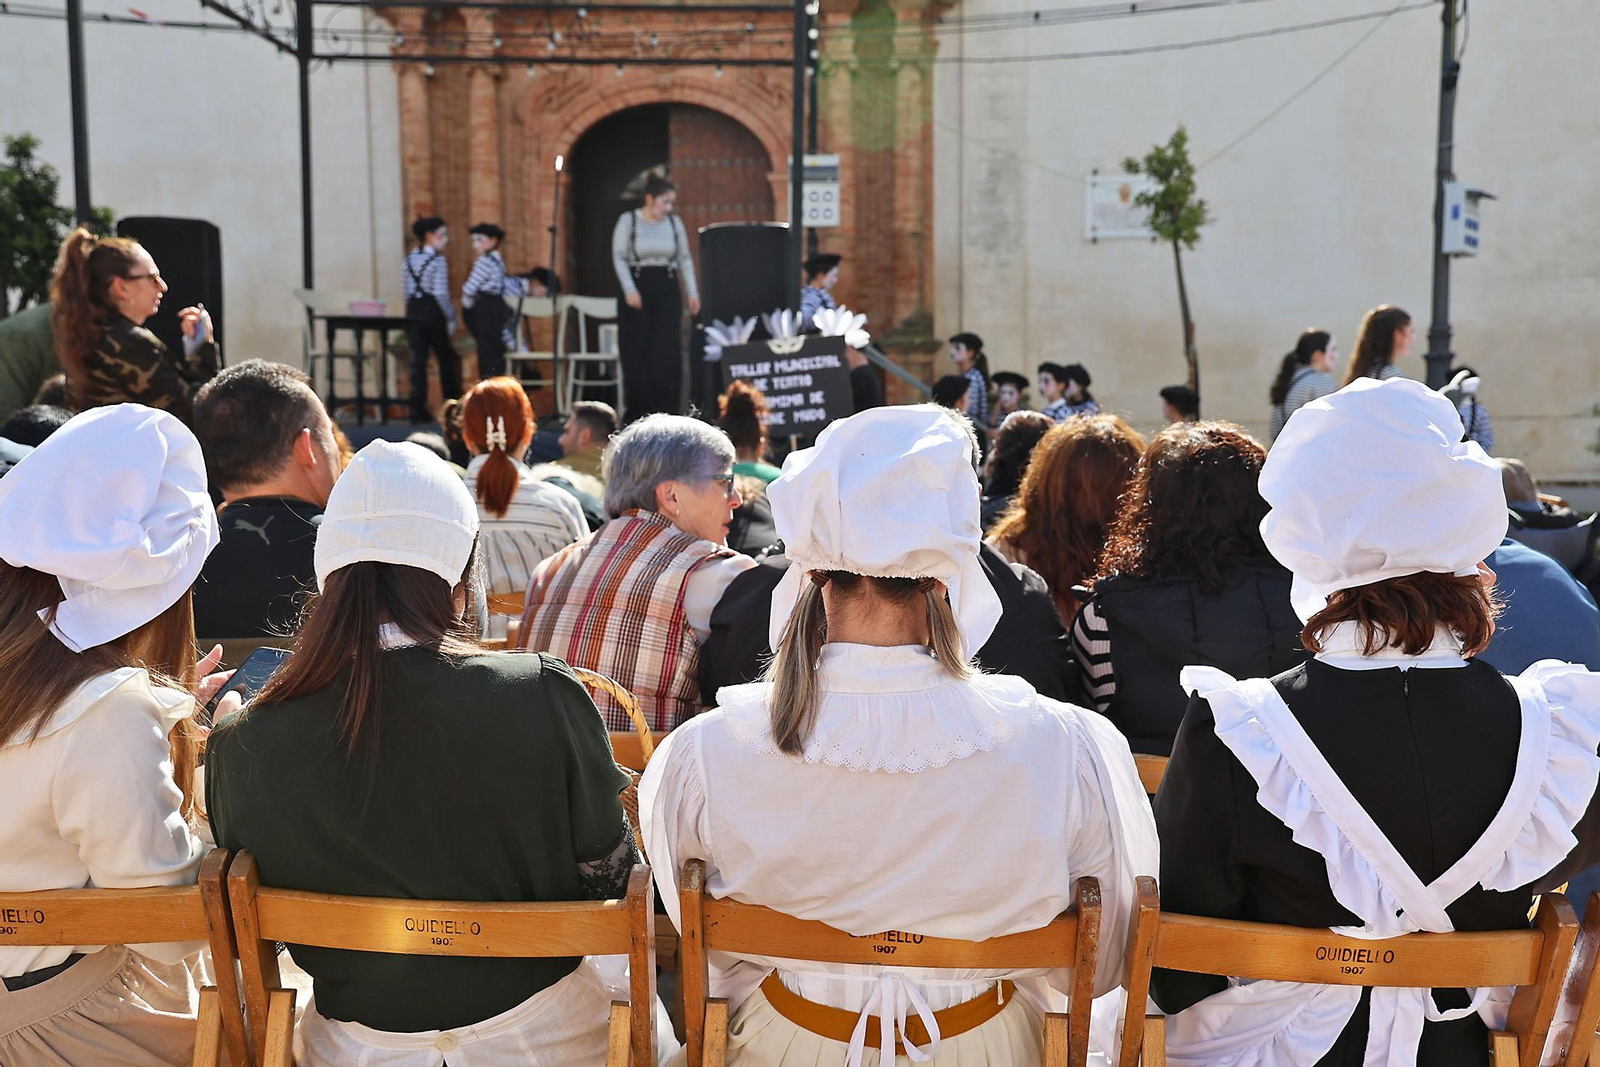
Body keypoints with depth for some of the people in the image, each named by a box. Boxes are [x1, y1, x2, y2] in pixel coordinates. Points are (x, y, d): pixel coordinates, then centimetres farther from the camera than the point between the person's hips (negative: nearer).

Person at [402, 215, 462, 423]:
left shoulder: (410, 258, 7)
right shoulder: (438, 261, -12)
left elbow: (405, 288, 9)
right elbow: (441, 293, -16)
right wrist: (451, 318, -7)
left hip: (414, 312, 5)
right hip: (434, 313, -5)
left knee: (418, 360, 4)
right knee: (446, 359, 9)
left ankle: (418, 408, 0)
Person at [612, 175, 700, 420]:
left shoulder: (675, 222, 8)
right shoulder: (628, 220, -1)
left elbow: (685, 259, 13)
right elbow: (619, 256, -4)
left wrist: (692, 292, 6)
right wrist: (629, 289, -13)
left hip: (667, 291, 3)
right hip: (638, 289, -2)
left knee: (668, 352, -2)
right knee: (637, 353, 0)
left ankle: (666, 413, 3)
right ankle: (637, 412, 8)